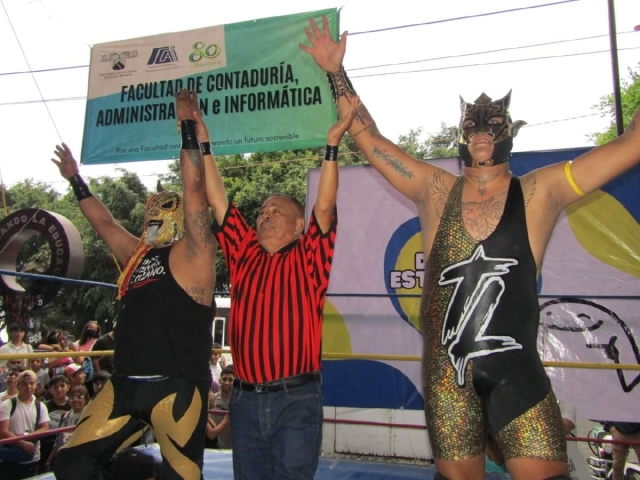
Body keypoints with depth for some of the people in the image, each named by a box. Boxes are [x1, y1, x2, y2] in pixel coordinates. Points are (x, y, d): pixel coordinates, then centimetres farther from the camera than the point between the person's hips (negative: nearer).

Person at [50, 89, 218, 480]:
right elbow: (104, 220, 31)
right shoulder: (137, 254, 19)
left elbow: (194, 188, -11)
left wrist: (187, 124, -10)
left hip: (176, 388, -7)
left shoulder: (193, 253, -1)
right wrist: (75, 178, 39)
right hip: (125, 385, 7)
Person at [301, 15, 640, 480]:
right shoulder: (436, 191, 6)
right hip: (446, 372, 2)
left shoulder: (540, 193, 2)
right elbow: (367, 136, 10)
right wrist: (336, 71, 10)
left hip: (516, 371, -1)